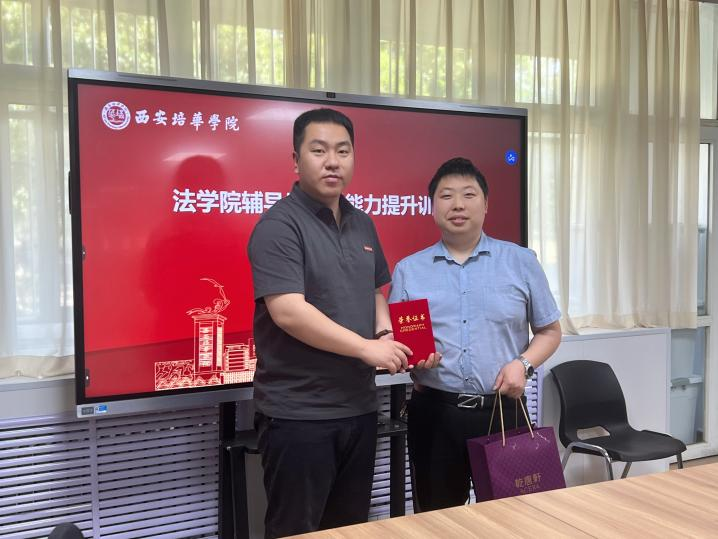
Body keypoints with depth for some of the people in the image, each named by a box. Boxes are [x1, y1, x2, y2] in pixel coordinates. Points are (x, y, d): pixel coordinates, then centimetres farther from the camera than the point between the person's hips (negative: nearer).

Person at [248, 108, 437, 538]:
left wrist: (386, 333, 1)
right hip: (298, 414, -7)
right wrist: (367, 348, -19)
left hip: (359, 406, 7)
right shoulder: (279, 225, -13)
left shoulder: (362, 225, 11)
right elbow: (288, 312, -23)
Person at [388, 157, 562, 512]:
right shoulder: (408, 270, 5)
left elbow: (550, 331, 10)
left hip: (502, 411, 0)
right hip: (433, 414, 1)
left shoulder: (521, 262, 5)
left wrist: (523, 363, -9)